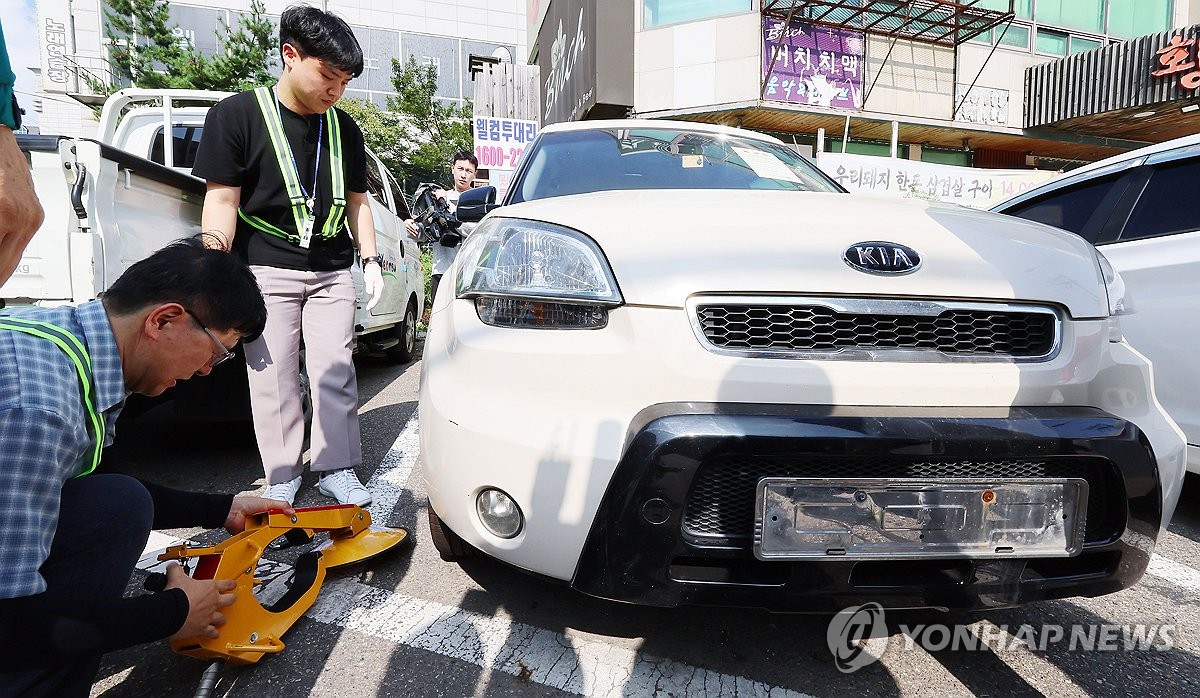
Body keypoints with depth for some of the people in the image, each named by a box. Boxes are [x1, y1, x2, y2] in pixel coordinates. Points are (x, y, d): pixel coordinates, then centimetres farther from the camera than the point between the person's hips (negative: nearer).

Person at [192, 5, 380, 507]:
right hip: (266, 272, -3)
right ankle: (282, 478, 15)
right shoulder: (237, 114, -2)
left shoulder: (344, 128, 10)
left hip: (332, 273, 3)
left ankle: (339, 470, 13)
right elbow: (222, 199, -5)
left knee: (336, 374, 3)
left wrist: (370, 260, 6)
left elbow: (356, 201, 15)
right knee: (273, 378, 1)